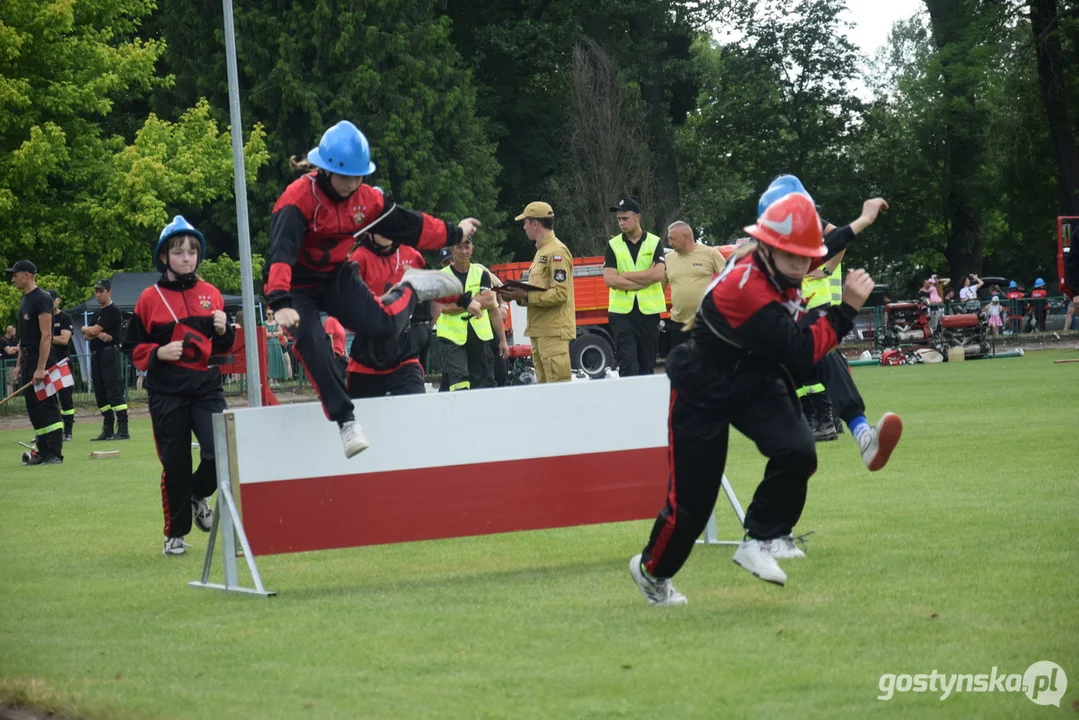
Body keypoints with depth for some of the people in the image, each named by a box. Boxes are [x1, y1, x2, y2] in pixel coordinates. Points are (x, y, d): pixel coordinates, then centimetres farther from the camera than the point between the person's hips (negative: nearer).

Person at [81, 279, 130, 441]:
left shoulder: (112, 311, -9)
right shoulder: (98, 313, 20)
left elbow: (92, 331, -13)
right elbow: (87, 336, 12)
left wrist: (86, 329, 9)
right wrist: (98, 334, -9)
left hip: (109, 353, -10)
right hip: (96, 355, 10)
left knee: (114, 391, -14)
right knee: (101, 394, 10)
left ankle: (123, 430, -19)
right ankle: (108, 430, 15)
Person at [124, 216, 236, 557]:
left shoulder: (211, 294, 8)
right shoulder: (150, 299, 0)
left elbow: (223, 346, 16)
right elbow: (133, 347, 4)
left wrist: (223, 331, -5)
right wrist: (158, 353, -13)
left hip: (207, 384, 2)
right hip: (167, 390, -2)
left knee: (219, 453, -13)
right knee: (175, 463, 1)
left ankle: (197, 496, 20)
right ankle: (175, 534, 17)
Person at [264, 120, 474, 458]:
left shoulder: (367, 198, -9)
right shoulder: (298, 199, -28)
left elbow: (408, 224, 7)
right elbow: (281, 252, -40)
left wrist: (454, 233, 16)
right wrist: (281, 303, -54)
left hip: (337, 276, 3)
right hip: (297, 287, -3)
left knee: (383, 325, -20)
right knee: (314, 347, -27)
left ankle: (412, 289, 13)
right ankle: (345, 421, -17)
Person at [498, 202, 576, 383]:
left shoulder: (556, 252, -11)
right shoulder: (541, 251, 20)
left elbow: (560, 294, -19)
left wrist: (526, 297, -19)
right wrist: (520, 295, 7)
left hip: (554, 332, -10)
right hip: (539, 331, 10)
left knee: (557, 386, -13)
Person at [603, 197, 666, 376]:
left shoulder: (654, 243, 3)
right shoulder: (613, 245, 4)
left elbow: (658, 274, -11)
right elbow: (610, 279, -8)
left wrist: (624, 275, -9)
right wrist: (644, 280, -11)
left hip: (649, 311, 1)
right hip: (621, 310, -1)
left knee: (647, 364, 7)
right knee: (627, 362, -9)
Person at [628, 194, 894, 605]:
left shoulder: (775, 269, -9)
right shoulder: (744, 288, -34)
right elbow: (799, 353, -35)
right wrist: (845, 309, -35)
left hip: (756, 384, 7)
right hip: (703, 392, -7)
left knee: (798, 451, -21)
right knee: (691, 501, 1)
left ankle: (758, 541, -3)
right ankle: (651, 570, 30)